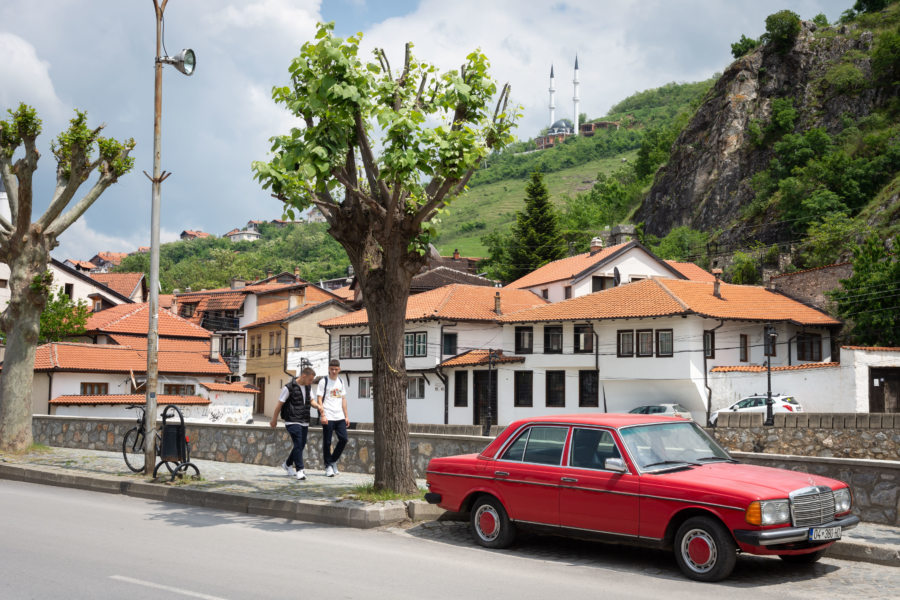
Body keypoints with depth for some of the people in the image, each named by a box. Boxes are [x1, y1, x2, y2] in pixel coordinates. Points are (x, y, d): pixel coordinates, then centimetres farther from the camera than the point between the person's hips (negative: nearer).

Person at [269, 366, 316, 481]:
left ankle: (287, 464, 33)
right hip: (292, 421, -7)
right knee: (298, 445, -14)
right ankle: (299, 471, -10)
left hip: (304, 422, 7)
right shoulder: (289, 387, -11)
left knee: (301, 445, 12)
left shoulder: (308, 387, 9)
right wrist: (274, 419, 4)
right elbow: (280, 404, -3)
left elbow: (311, 400, 22)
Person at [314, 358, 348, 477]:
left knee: (343, 439, 0)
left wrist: (346, 416, 14)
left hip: (340, 417, 5)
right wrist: (322, 415, -15)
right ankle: (328, 466, 9)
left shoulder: (340, 382, 15)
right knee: (327, 442, -1)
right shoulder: (323, 381, -3)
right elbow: (319, 399, -7)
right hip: (328, 417, -5)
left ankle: (333, 461, 18)